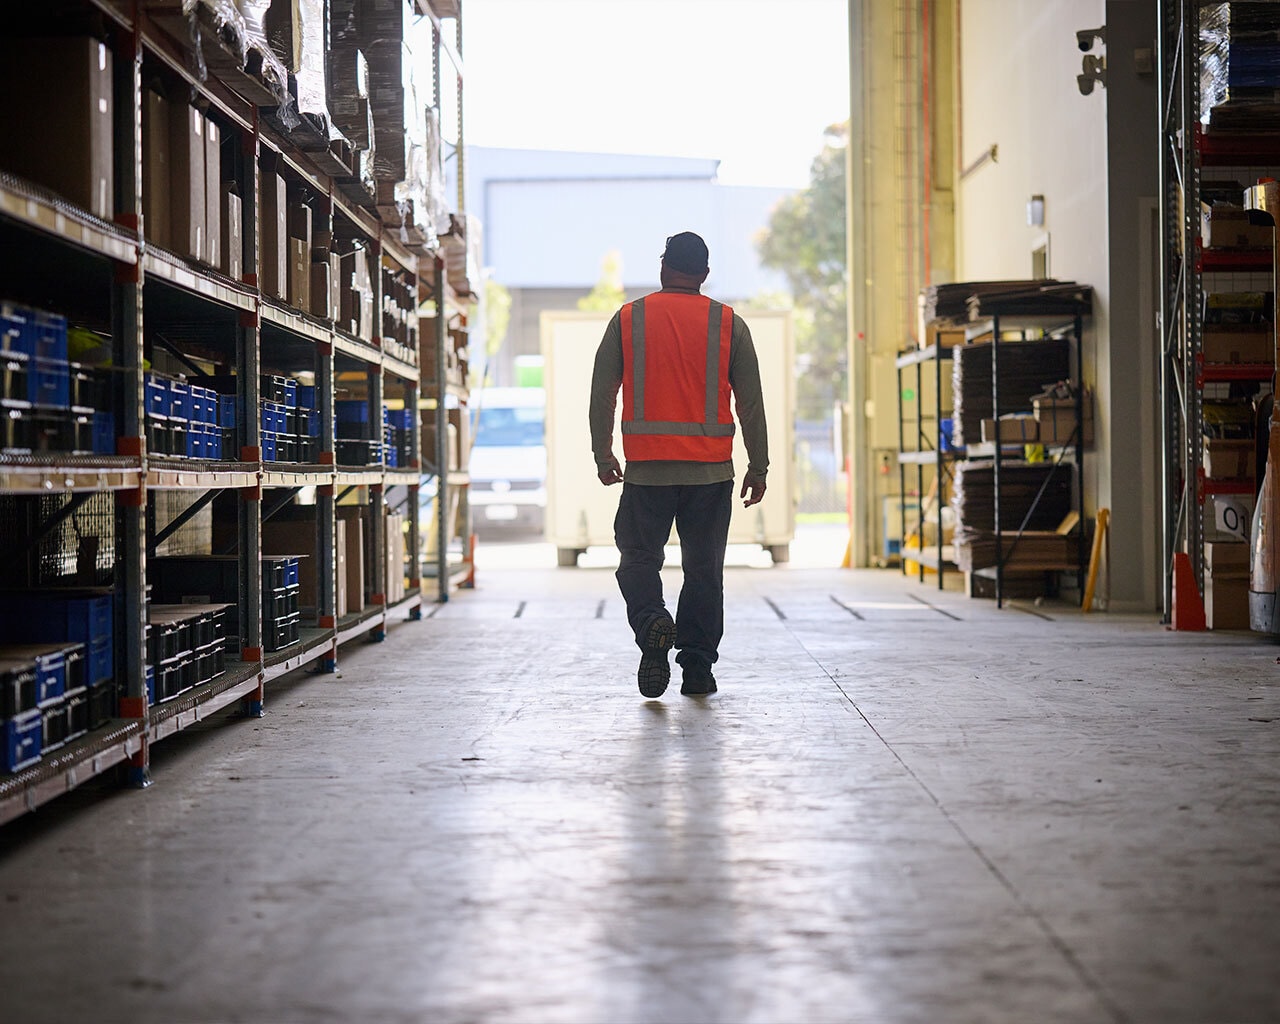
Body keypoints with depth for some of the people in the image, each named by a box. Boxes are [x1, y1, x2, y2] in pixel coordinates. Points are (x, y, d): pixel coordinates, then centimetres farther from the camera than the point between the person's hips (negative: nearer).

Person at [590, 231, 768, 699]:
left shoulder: (628, 319, 3)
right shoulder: (729, 325, 3)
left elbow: (602, 394, 3)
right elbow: (751, 403, 2)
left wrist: (603, 457, 12)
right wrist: (758, 468, 8)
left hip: (646, 467, 0)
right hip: (710, 468, 1)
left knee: (639, 556, 10)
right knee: (703, 568, 8)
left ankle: (651, 620, -19)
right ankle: (698, 668, 8)